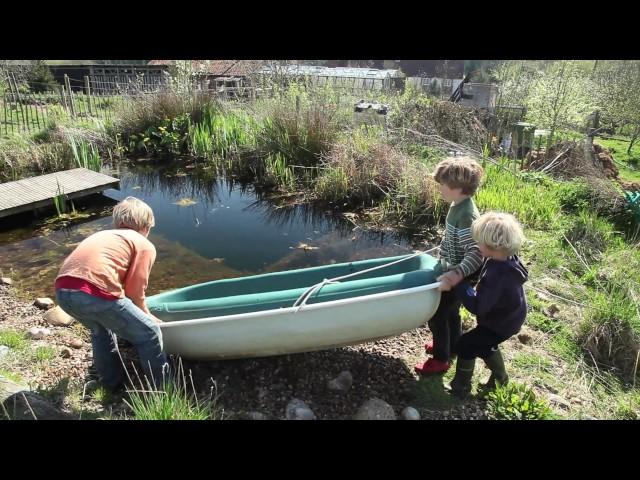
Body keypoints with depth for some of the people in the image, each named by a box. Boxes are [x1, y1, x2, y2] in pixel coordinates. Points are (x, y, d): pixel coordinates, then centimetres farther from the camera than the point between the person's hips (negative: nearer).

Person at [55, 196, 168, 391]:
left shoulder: (102, 235, 32)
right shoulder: (145, 245, 12)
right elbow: (135, 293, 5)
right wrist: (148, 318, 24)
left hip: (62, 290, 8)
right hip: (95, 292, -8)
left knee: (100, 329, 35)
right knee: (149, 334, 8)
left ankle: (113, 385, 45)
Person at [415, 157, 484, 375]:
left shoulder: (465, 215, -31)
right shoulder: (458, 205, -2)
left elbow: (476, 254, -34)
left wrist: (454, 276, -43)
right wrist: (443, 250, 25)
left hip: (459, 277, -9)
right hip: (453, 271, 9)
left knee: (436, 314, 5)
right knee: (450, 310, 26)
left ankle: (441, 359, 25)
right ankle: (453, 346, 49)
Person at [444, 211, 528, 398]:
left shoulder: (498, 277, -40)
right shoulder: (507, 259, -12)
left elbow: (477, 306, -35)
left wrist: (459, 284, -31)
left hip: (501, 323, -9)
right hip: (508, 316, 9)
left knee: (465, 346, -1)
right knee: (484, 345, 28)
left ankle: (460, 388, 18)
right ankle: (500, 377, 51)